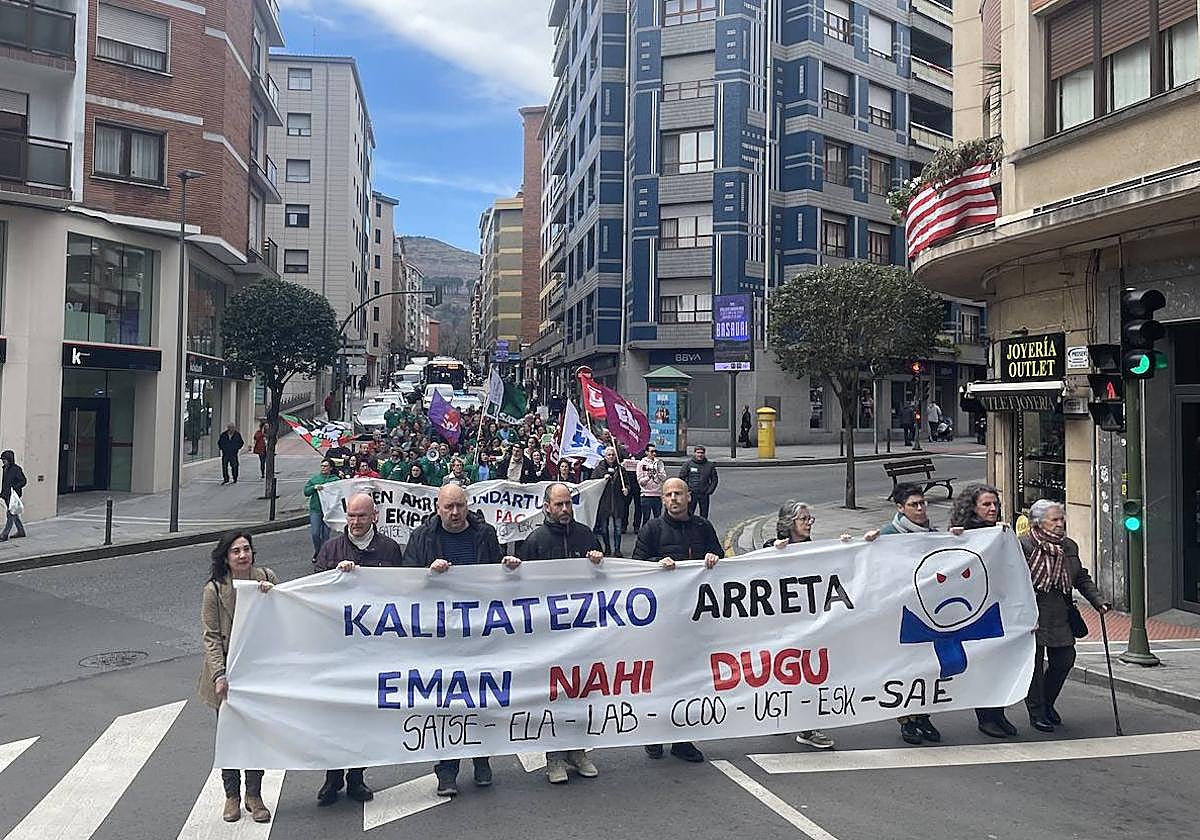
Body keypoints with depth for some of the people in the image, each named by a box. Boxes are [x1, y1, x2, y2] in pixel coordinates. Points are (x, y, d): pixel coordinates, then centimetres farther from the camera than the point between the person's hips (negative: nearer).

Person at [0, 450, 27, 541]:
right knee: (14, 514, 15)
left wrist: (14, 488, -22)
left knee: (10, 514, -7)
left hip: (13, 496, -9)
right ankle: (21, 531, 25)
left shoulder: (16, 469, -13)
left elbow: (24, 481, -13)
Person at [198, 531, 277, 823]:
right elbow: (211, 637, -9)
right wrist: (219, 675, -18)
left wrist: (272, 594, -19)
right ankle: (232, 795, 27)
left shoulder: (267, 578, -4)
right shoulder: (214, 590, -10)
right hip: (228, 673, -2)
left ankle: (254, 795, 25)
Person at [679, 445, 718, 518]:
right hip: (691, 494, -2)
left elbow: (714, 479, 12)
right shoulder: (688, 463, 0)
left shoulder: (710, 465, 6)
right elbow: (681, 478, 2)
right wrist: (686, 489, -5)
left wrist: (710, 491, 1)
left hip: (704, 495, 2)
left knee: (704, 515, 7)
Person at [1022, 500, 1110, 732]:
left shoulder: (1069, 546, 10)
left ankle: (1047, 703, 32)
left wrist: (1099, 601, 6)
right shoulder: (1023, 545, -12)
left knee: (1065, 659, 8)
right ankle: (1037, 713, 15)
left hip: (1060, 617, 6)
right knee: (1034, 664, 1)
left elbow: (1082, 578, 17)